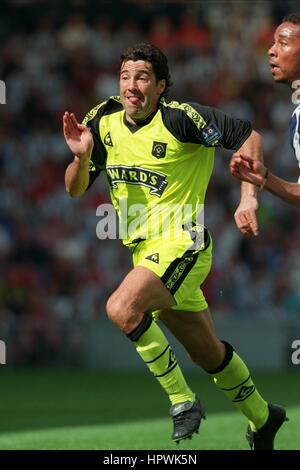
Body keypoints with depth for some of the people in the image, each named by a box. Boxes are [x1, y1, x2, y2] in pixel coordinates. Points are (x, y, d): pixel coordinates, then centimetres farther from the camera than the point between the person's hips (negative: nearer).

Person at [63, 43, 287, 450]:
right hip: (144, 249, 7)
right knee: (209, 353, 18)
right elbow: (75, 190, 6)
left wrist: (248, 198, -18)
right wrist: (81, 156, -15)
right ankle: (262, 418, 39)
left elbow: (248, 136, -10)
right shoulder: (104, 122, 3)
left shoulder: (181, 118, -15)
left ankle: (182, 400, -17)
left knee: (122, 309, -31)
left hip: (180, 244, -7)